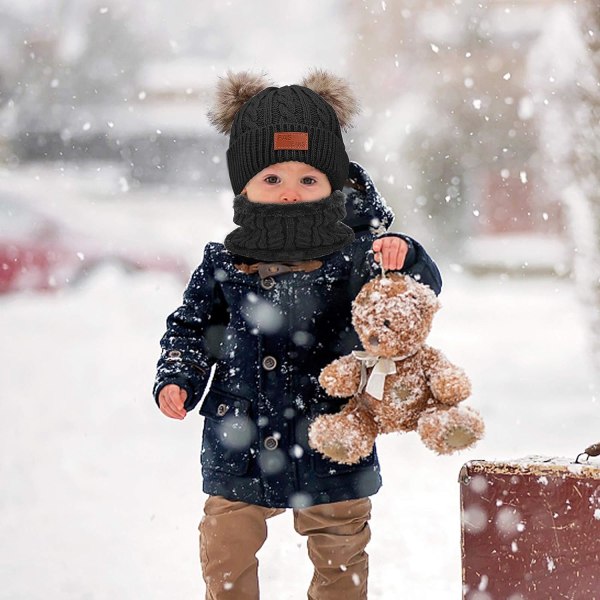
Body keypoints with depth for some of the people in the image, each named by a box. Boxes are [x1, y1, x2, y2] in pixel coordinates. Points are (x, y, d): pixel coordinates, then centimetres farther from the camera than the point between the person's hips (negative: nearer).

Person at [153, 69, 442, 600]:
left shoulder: (351, 258, -10)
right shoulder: (223, 265, -3)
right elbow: (191, 327, 9)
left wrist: (399, 261, -34)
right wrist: (176, 379, -6)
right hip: (239, 452, 1)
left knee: (339, 557, 15)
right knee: (225, 555, 8)